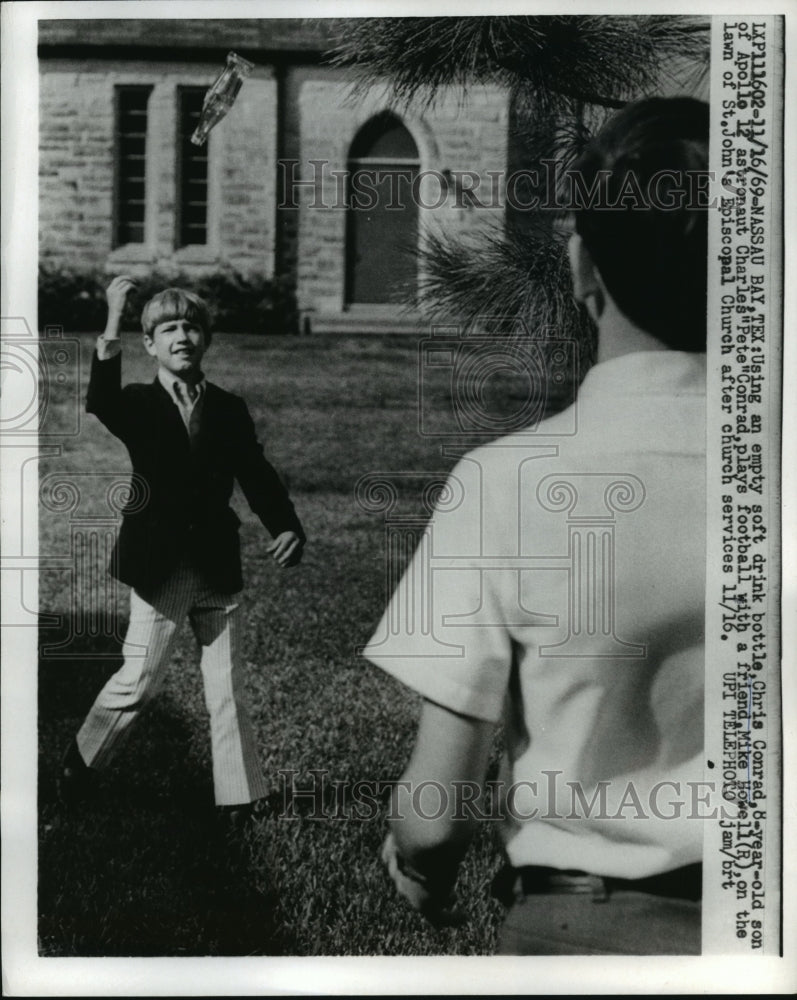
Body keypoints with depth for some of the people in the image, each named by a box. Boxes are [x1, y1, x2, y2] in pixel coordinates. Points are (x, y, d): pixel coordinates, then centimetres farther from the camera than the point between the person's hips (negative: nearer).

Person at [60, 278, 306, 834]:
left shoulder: (229, 411, 5)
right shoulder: (138, 406, -2)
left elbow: (258, 477, 1)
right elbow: (100, 403, -26)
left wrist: (288, 529, -17)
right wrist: (112, 323, -37)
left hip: (218, 568, 3)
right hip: (159, 568, -2)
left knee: (228, 688, 8)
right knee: (139, 681, 4)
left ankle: (240, 795, 18)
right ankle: (82, 762, 29)